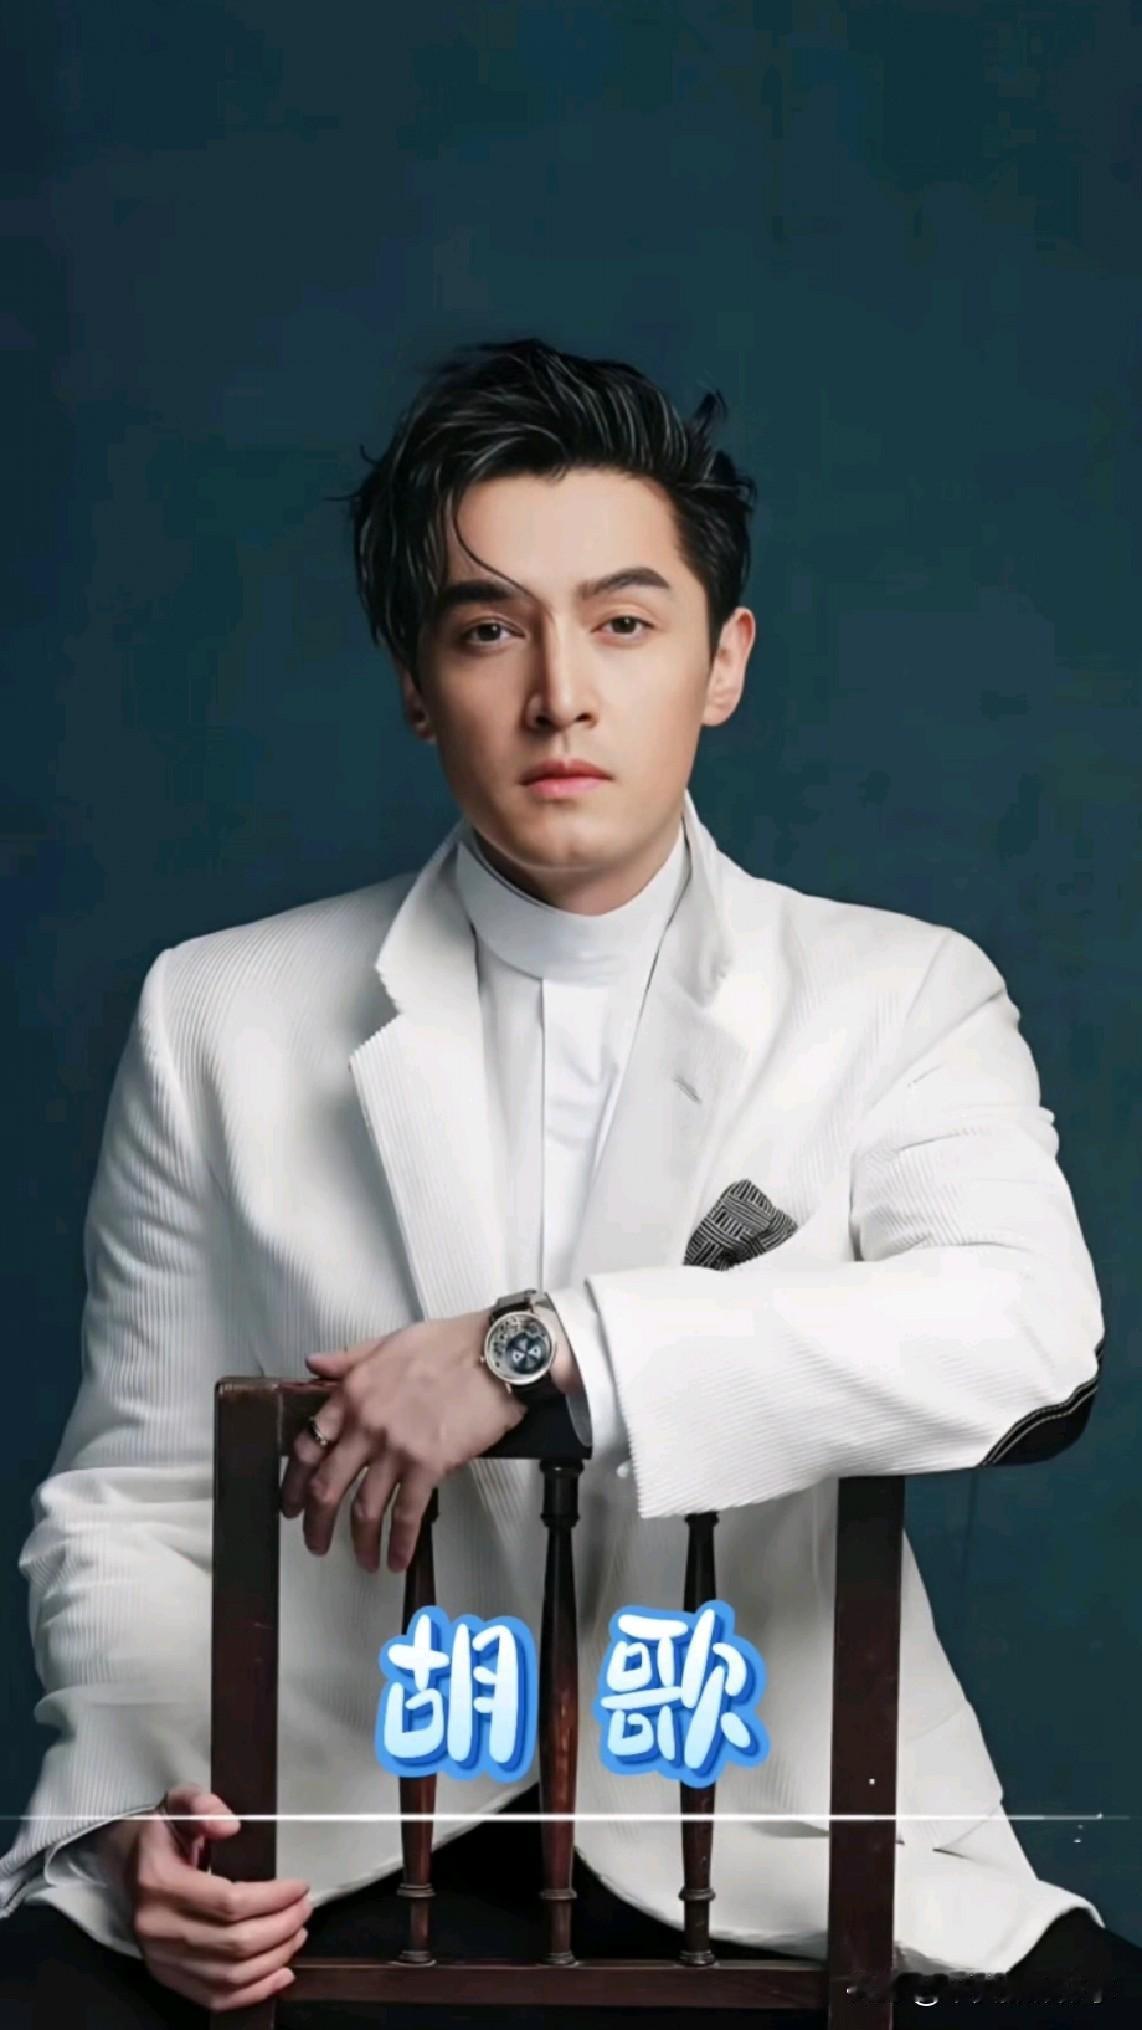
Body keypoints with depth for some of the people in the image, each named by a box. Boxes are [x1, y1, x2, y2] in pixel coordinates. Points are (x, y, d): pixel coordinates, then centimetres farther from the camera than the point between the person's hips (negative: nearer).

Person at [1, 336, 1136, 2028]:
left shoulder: (901, 999, 6)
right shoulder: (220, 1019, 10)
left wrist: (542, 1349, -22)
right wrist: (146, 1811, -10)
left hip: (774, 1852, 0)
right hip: (328, 1846, 0)